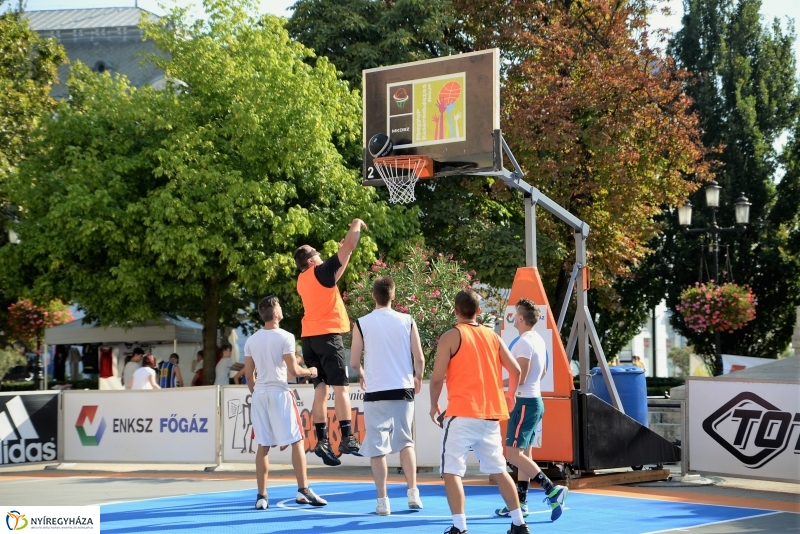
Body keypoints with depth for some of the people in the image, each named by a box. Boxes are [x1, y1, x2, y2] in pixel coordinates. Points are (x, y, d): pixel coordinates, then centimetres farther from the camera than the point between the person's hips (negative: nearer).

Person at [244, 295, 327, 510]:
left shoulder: (251, 340, 8)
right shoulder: (285, 337, -8)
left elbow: (248, 374, 9)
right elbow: (293, 369, -11)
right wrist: (310, 371, 7)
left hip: (259, 394, 5)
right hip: (279, 392, -5)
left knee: (263, 446, 6)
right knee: (297, 441, 0)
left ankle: (261, 496, 4)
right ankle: (303, 490, -5)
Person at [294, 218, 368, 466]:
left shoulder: (302, 280, 15)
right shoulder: (320, 272, -7)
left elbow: (334, 271, 31)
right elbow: (349, 247, -6)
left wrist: (342, 251, 28)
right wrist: (357, 225, 8)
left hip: (309, 338, 8)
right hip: (327, 335, -8)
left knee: (320, 389, 6)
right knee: (341, 387, -8)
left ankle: (322, 441, 0)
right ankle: (347, 439, -14)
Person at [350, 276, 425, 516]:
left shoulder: (362, 324, -3)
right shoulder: (406, 321, 0)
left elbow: (354, 362, 0)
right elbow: (419, 358, 0)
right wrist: (417, 378, 20)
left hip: (376, 392, -2)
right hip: (403, 390, 2)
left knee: (377, 446, 3)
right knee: (405, 441, 16)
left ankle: (382, 500, 0)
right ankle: (413, 493, 11)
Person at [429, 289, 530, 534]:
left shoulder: (450, 337, -3)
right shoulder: (492, 336, 11)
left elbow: (437, 377, -8)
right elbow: (515, 370, 11)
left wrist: (434, 406, 8)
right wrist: (510, 395, 29)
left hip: (462, 415, -6)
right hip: (491, 414, 6)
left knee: (451, 471, -3)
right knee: (498, 470, 16)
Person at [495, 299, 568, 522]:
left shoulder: (524, 342, -19)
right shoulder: (538, 340, 11)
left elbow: (520, 377, -22)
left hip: (525, 403, -10)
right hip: (534, 400, 10)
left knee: (513, 454, -11)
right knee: (524, 453, 13)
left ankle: (552, 490, -18)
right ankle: (520, 503, 16)